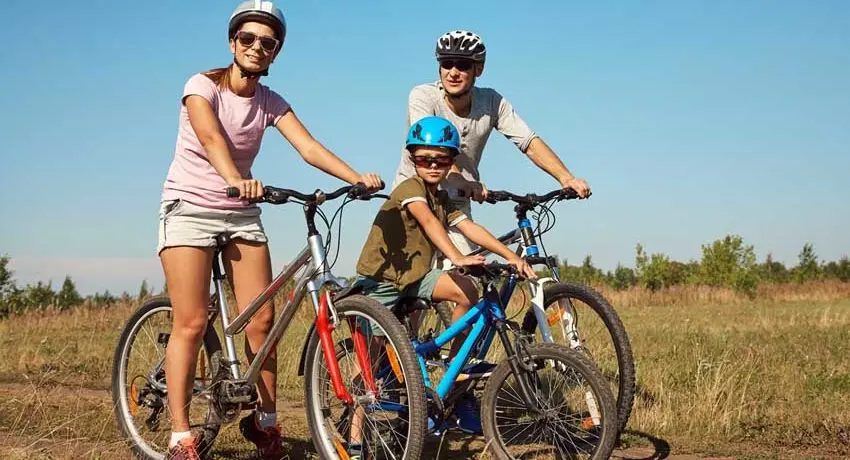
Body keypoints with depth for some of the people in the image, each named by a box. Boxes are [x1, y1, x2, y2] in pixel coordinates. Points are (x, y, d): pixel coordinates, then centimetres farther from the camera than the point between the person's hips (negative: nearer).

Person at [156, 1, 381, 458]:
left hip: (242, 214, 4)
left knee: (262, 321, -2)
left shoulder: (271, 103, 1)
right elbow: (210, 137, -32)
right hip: (190, 207, -4)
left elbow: (310, 147, -13)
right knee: (190, 324, -11)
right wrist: (236, 179, -52)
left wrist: (357, 177, -30)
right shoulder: (203, 86, -12)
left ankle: (265, 421, 15)